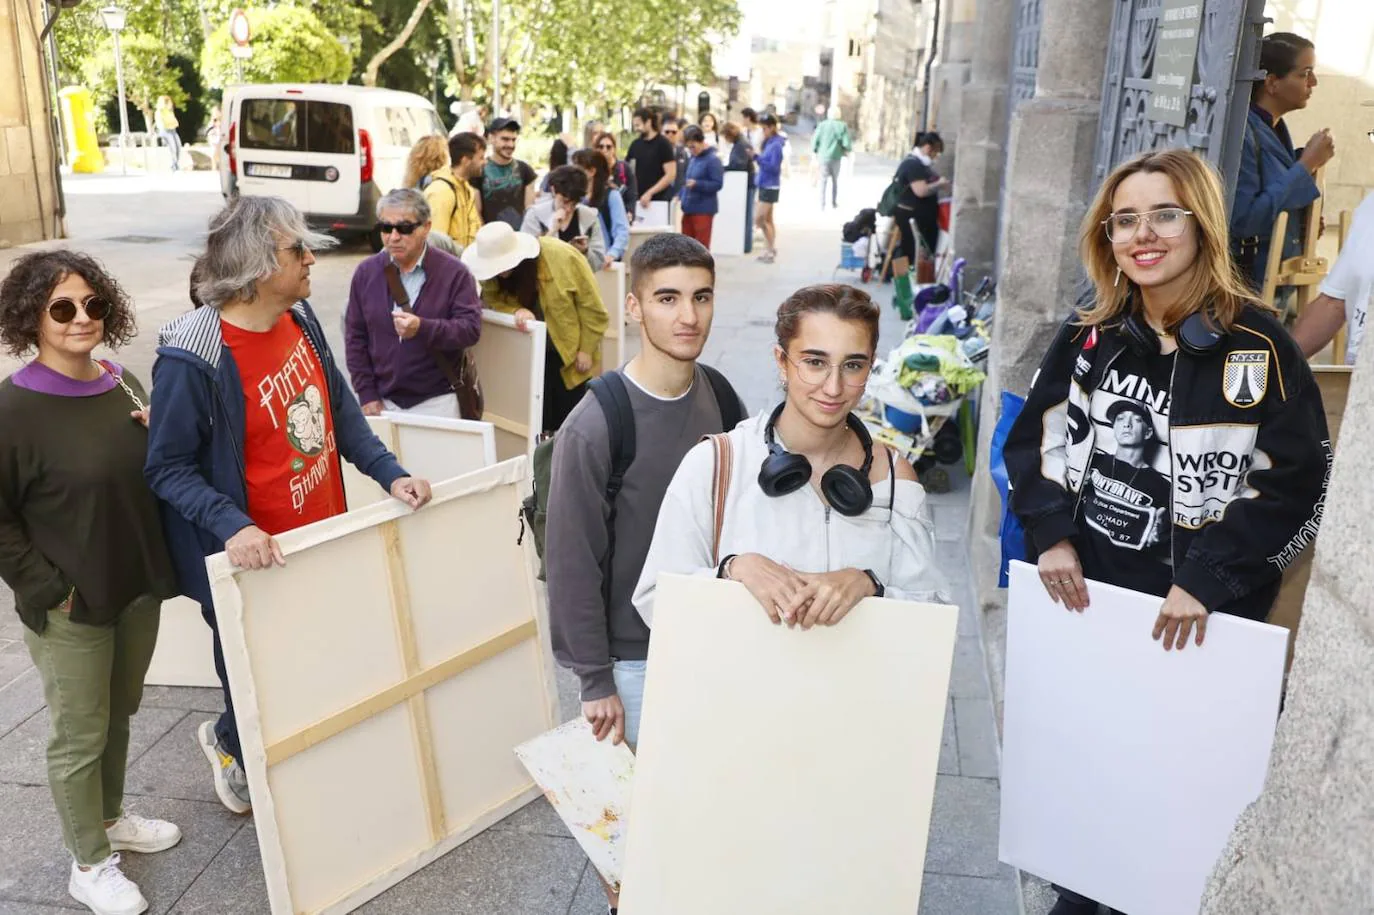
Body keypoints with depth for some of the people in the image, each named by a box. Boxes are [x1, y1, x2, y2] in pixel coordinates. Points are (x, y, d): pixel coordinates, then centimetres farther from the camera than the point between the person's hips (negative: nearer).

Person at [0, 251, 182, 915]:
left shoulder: (122, 385, 0)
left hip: (139, 587, 6)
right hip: (69, 608, -6)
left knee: (119, 713, 22)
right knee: (80, 733, 9)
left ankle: (110, 818, 45)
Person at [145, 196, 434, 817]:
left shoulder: (299, 318, -4)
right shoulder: (193, 357, -24)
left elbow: (339, 407, 7)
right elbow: (168, 467, -17)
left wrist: (389, 473, -3)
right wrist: (231, 527, -32)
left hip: (325, 536, 7)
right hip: (256, 561, -6)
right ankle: (229, 745, 50)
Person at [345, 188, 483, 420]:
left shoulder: (454, 272, -5)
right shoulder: (366, 272, 4)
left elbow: (471, 327, -12)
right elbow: (355, 336, 6)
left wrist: (423, 328, -28)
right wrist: (367, 394, 0)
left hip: (437, 402, -3)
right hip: (384, 402, 3)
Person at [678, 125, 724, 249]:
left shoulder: (713, 159, -12)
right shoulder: (692, 158, 12)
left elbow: (718, 184, -16)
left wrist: (696, 184, -26)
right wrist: (681, 196, 10)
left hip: (704, 209, -8)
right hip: (689, 208, 8)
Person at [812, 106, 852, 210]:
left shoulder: (822, 125, -4)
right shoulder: (842, 126, -5)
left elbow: (815, 140, -4)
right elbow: (847, 143, -8)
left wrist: (815, 151, 13)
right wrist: (848, 150, 14)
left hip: (823, 156, 0)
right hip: (836, 157, 0)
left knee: (823, 180, 6)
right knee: (835, 180, 17)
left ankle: (822, 204, 1)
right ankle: (834, 203, 21)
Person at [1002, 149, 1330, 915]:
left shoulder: (1257, 346, -11)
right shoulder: (1090, 333, 1)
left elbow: (1297, 484, -12)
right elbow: (1037, 438, 5)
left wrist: (1208, 579, -19)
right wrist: (1050, 534, -9)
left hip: (1197, 611, -3)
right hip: (1083, 588, 4)